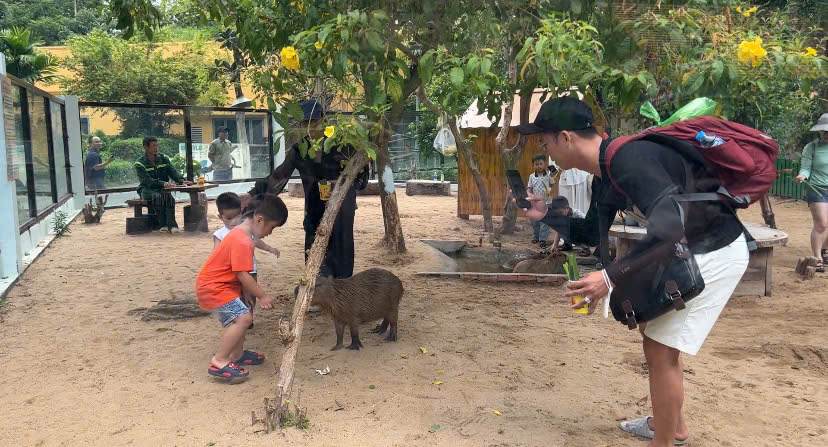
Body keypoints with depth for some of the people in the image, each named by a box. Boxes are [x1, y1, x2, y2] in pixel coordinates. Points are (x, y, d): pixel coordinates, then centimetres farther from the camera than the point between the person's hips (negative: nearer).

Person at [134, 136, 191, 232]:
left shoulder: (163, 159, 10)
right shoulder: (140, 164, -5)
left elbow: (173, 172, -1)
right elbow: (148, 181, -19)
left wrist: (182, 181, -22)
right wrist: (163, 184, -36)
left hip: (163, 189, 3)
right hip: (147, 190, -3)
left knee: (168, 196, -30)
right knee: (158, 196, -35)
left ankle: (171, 225, -38)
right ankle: (163, 224, -34)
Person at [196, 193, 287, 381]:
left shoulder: (240, 233, 9)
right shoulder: (243, 242, -24)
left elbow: (240, 275, 16)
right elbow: (243, 276, -23)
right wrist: (262, 296, -13)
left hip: (214, 283, 11)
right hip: (213, 288, -11)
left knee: (242, 315, 18)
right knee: (243, 318, -19)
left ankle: (237, 354, 30)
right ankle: (219, 362, -16)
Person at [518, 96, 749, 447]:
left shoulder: (628, 158, -28)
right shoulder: (608, 166, 3)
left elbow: (669, 227, -38)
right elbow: (594, 233, 11)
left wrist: (610, 277, -37)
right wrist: (547, 214, 2)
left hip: (715, 252, -10)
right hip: (689, 247, 10)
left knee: (660, 349, -5)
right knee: (656, 335, 20)